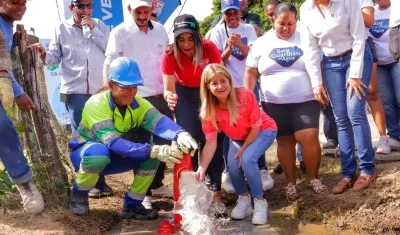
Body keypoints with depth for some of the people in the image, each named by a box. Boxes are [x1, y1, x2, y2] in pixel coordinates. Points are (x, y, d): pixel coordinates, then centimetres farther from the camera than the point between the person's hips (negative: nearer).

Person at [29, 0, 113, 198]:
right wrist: (44, 54, -17)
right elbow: (55, 57, 3)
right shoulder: (62, 29, 6)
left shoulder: (100, 26, 9)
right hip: (75, 92, -1)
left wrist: (93, 29, -8)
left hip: (100, 90, 2)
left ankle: (99, 180, 23)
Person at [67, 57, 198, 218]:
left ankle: (132, 205, -2)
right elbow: (112, 142, -40)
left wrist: (180, 135, -54)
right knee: (100, 152, -39)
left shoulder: (138, 103, -12)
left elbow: (159, 122, -32)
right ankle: (78, 195, -10)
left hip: (113, 158, 5)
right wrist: (153, 151, -51)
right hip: (85, 154, -5)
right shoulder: (96, 104, -28)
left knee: (152, 155, -18)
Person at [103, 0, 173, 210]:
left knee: (164, 141, 12)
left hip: (160, 96, 5)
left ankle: (157, 184, 30)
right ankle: (143, 192, 17)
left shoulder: (160, 30, 7)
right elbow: (109, 63, -10)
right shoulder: (120, 33, -6)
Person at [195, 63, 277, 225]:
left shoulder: (245, 96, -32)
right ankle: (244, 198, 7)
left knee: (247, 159, -28)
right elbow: (211, 142, -22)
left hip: (263, 131, -3)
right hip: (238, 137, 4)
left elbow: (256, 127, -20)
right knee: (232, 163, -21)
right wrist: (202, 168, -34)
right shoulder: (209, 110, -22)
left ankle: (260, 202, -7)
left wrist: (243, 149, -18)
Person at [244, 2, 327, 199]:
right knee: (284, 141, 7)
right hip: (274, 104, 1)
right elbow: (250, 73, 5)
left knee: (309, 137, -13)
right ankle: (291, 183, 20)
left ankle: (314, 178, 9)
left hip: (305, 100, -1)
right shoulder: (261, 43, 4)